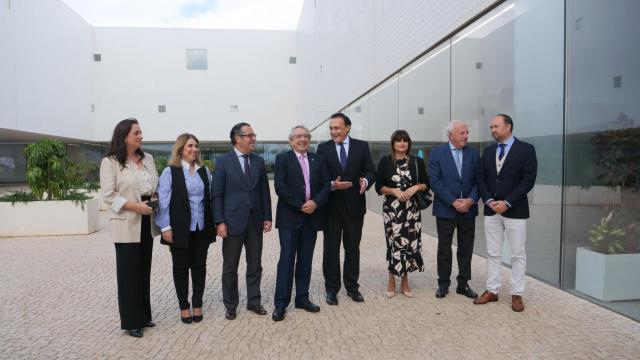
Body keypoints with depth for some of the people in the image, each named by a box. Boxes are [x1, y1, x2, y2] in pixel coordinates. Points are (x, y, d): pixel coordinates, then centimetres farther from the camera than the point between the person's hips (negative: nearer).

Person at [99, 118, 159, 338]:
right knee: (129, 273, 3)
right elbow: (108, 197, -12)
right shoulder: (110, 162, -7)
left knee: (144, 270, 14)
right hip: (126, 225, -5)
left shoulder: (147, 159, 9)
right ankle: (131, 321, 17)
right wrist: (135, 206, -19)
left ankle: (143, 315, 28)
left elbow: (156, 186, 13)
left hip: (147, 223, 6)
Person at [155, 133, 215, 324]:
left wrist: (214, 222, 6)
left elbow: (210, 197, 9)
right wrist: (165, 227, -12)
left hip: (201, 228, 4)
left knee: (199, 266, 9)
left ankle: (197, 304, 23)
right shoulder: (170, 172, -4)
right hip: (180, 228, -3)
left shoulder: (204, 171, 9)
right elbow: (163, 200, -7)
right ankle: (184, 306, 21)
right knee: (181, 267, 8)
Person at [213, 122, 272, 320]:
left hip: (255, 221, 4)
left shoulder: (259, 161, 7)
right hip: (233, 221, -3)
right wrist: (220, 222, -12)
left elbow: (264, 191, 8)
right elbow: (217, 195, -6)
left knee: (255, 265, 12)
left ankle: (254, 302, 27)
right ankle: (230, 305, 24)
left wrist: (267, 217, 3)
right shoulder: (223, 161, -5)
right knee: (230, 267, 8)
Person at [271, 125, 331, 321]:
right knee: (287, 259, -2)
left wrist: (316, 202, -12)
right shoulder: (282, 159, 0)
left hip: (312, 216, 4)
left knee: (306, 260, 11)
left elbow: (326, 184, 5)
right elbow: (279, 186, -11)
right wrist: (300, 205, -15)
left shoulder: (318, 160, 12)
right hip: (290, 217, -4)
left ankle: (302, 298, 22)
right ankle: (281, 303, 6)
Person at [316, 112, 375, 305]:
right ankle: (332, 288, 22)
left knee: (353, 249, 13)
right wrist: (332, 185, -22)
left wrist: (366, 181, -24)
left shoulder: (362, 146, 1)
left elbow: (370, 171, -2)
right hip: (331, 206, 0)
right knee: (331, 249, 9)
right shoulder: (323, 148, 1)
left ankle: (352, 287, 27)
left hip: (354, 206, 1)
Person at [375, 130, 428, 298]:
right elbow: (379, 187, 1)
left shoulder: (417, 161, 7)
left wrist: (416, 187, -9)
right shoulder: (385, 161, 2)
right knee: (395, 242, -5)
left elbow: (426, 185, 10)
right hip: (391, 208, -2)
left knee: (410, 243, 1)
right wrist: (394, 190, -14)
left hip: (411, 208, 2)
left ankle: (405, 282, 17)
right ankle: (392, 281, 12)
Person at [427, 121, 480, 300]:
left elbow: (478, 180, 3)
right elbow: (435, 181, -10)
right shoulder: (437, 153, -4)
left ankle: (463, 284, 23)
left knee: (466, 249, 10)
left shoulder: (474, 153, 5)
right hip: (445, 209, -3)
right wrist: (453, 202, -15)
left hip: (468, 209, 3)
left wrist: (470, 200, -13)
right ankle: (443, 284, 20)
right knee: (444, 249, 7)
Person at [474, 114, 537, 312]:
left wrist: (507, 202, -16)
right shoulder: (488, 151, 10)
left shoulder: (526, 149, -4)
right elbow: (481, 180, 8)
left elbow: (528, 180, -10)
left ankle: (517, 294, 15)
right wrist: (489, 201, -7)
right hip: (491, 210, 4)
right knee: (492, 253, 9)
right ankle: (492, 291, 19)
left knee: (518, 254, 5)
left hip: (515, 211, -4)